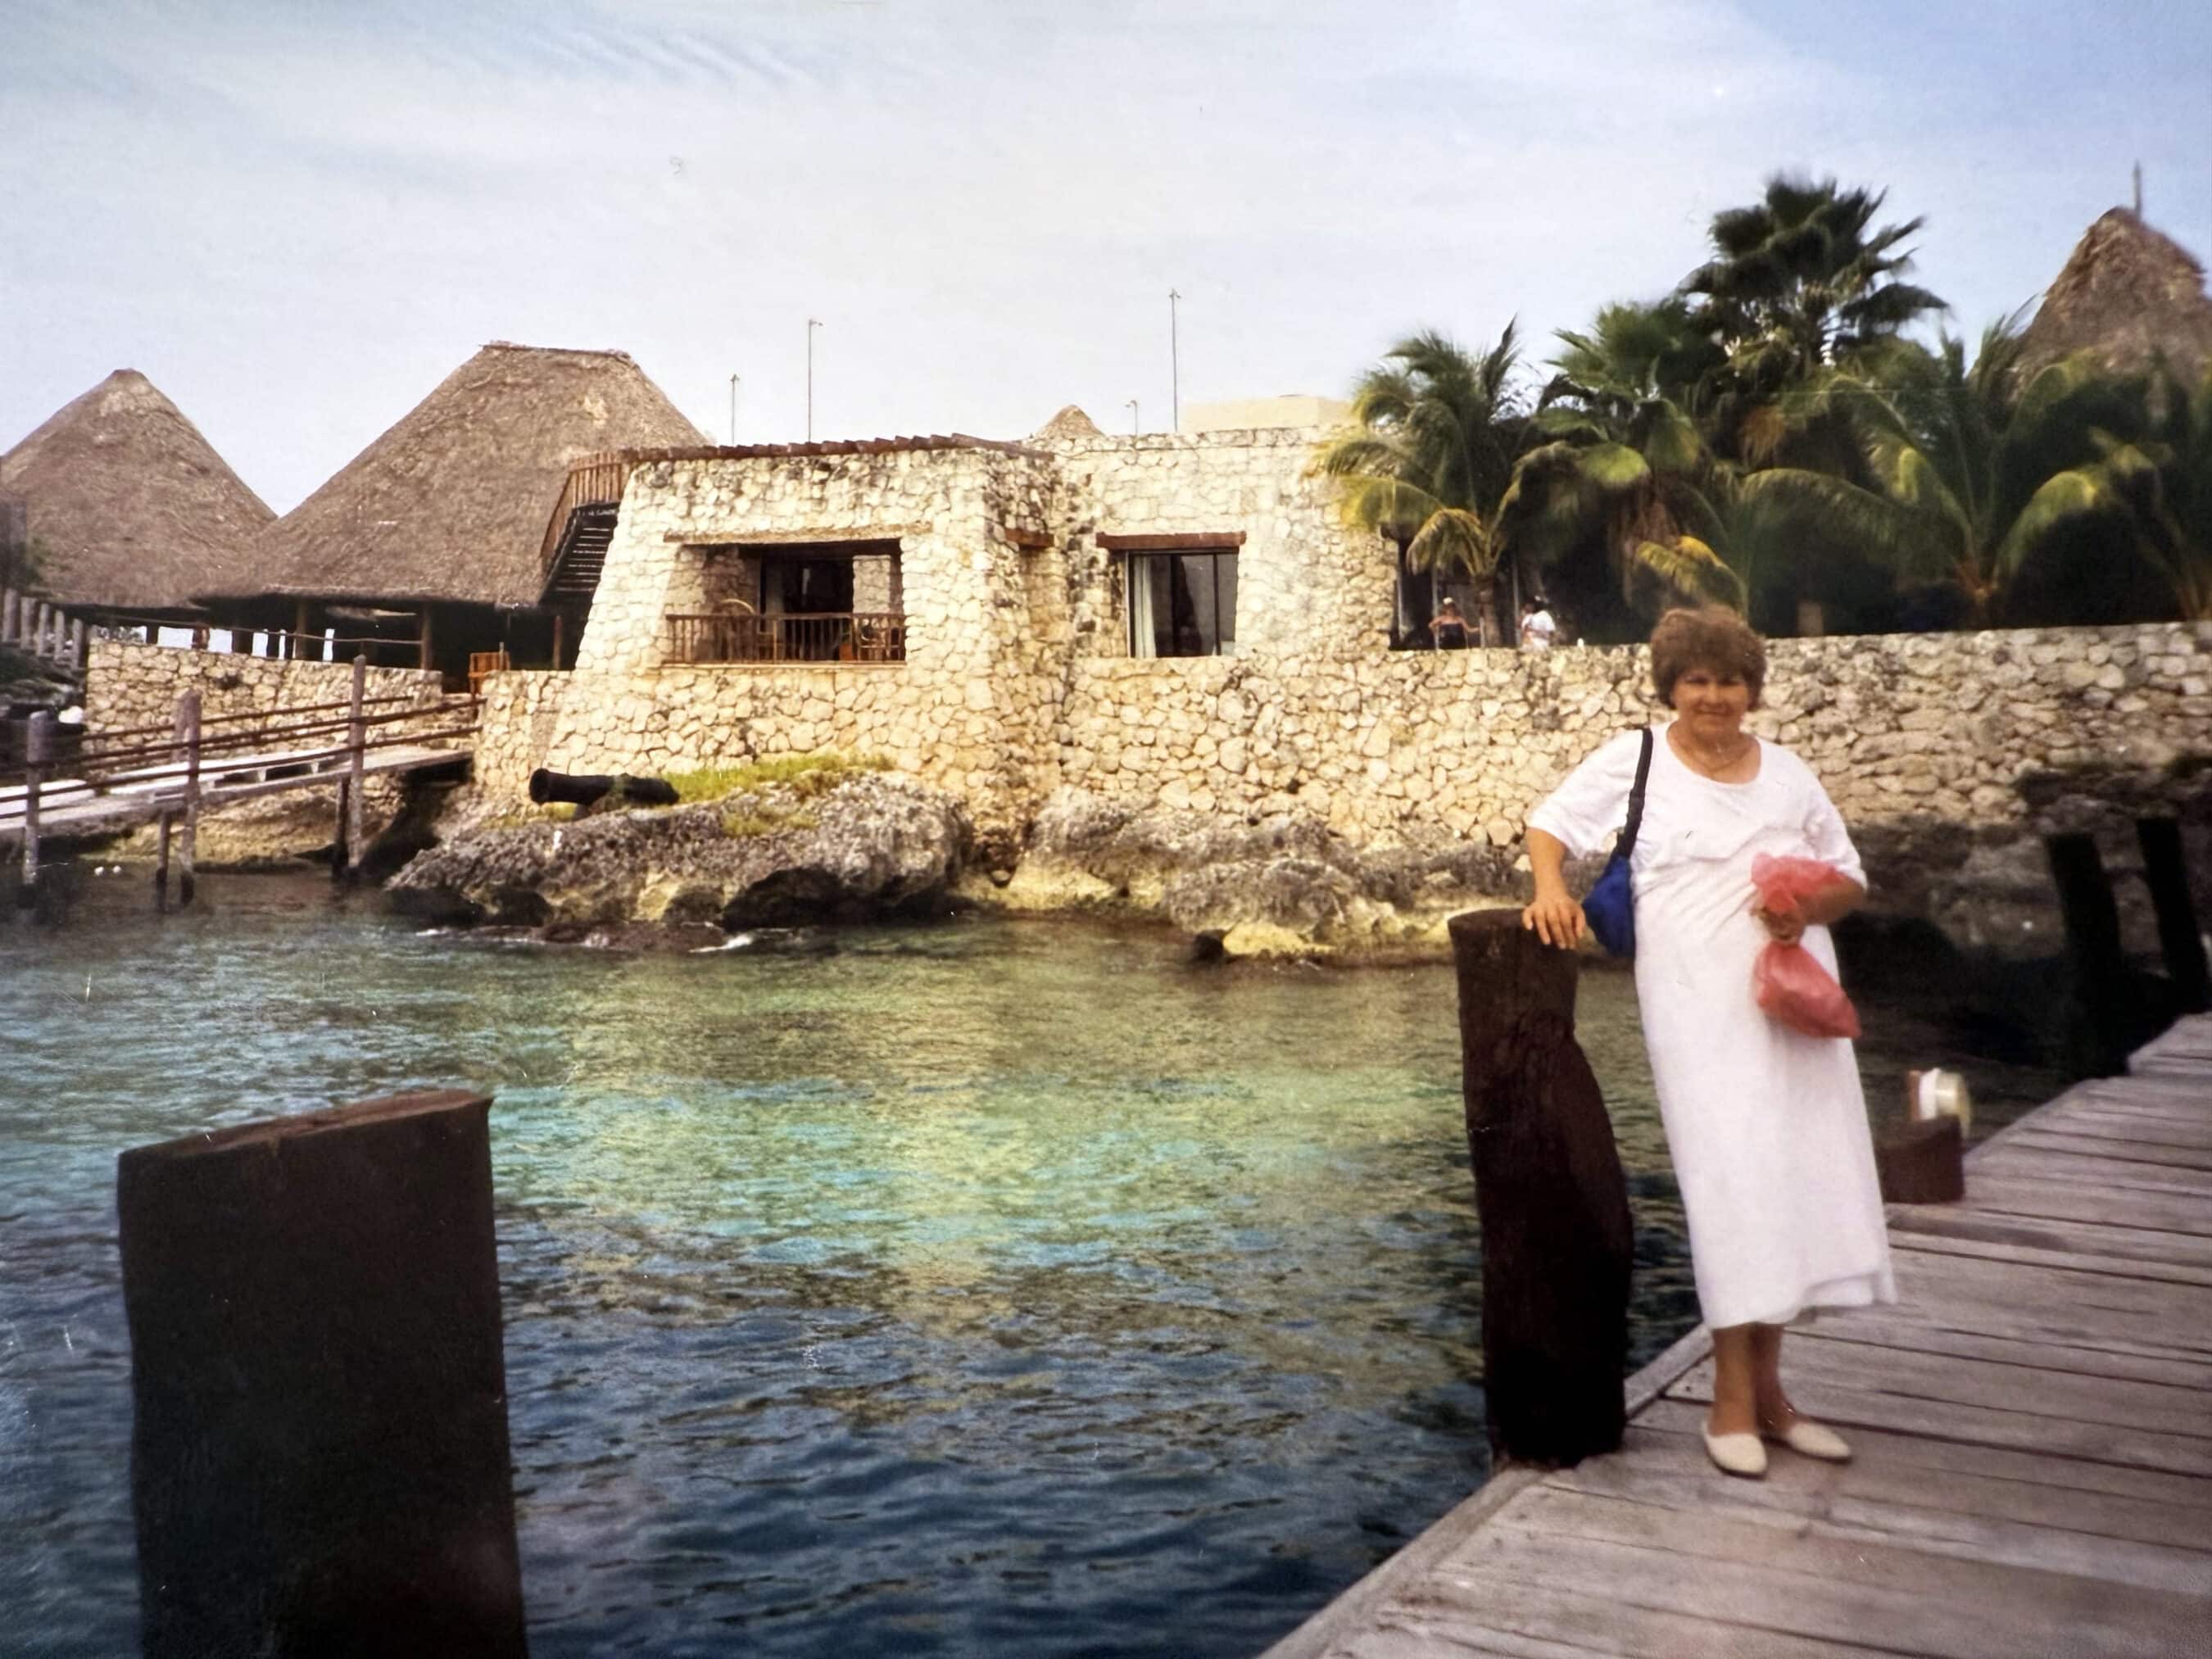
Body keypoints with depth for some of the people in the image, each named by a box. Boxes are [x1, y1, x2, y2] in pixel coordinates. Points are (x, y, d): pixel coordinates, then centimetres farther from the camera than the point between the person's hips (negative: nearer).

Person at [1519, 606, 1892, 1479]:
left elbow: (1850, 877, 17)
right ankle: (1734, 1401, 1)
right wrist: (1550, 885, -12)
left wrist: (1811, 904, -6)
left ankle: (1767, 1389, 19)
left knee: (1797, 1175, 6)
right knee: (1732, 1180, -9)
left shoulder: (1787, 771, 12)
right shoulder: (1635, 760, 3)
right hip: (1700, 1006, -4)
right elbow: (1549, 821, 9)